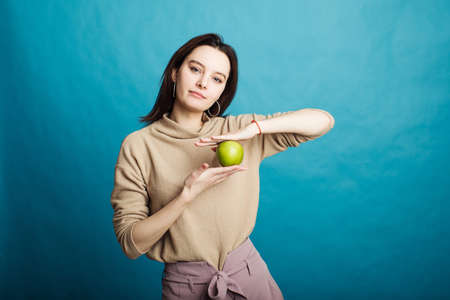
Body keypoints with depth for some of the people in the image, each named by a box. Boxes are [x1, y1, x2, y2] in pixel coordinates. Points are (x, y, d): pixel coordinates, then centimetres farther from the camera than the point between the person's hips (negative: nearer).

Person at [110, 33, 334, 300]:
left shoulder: (236, 128, -4)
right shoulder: (138, 146, -10)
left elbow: (324, 120, -8)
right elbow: (130, 243, -12)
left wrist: (253, 128, -21)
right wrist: (189, 194, -24)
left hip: (250, 273, 2)